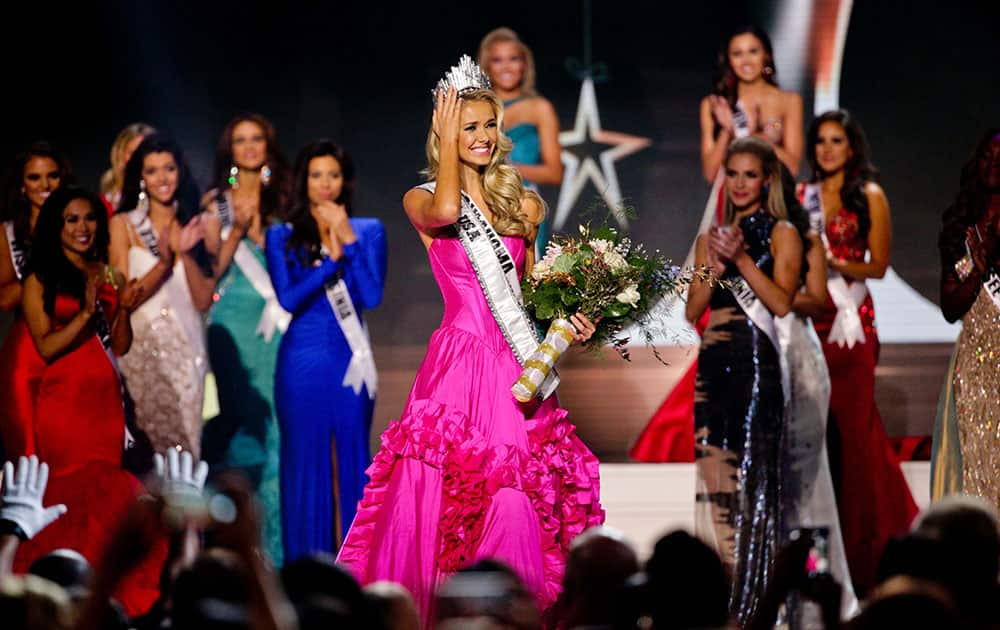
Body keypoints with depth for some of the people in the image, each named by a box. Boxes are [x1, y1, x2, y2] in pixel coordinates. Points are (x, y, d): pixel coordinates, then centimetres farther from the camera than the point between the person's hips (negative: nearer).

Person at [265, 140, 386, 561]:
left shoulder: (368, 231, 6)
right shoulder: (282, 237, 4)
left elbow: (372, 296, -6)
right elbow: (288, 298, -7)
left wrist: (347, 240, -11)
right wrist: (331, 259, -12)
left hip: (351, 358, 1)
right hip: (302, 360, -1)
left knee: (353, 458, 2)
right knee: (305, 458, 2)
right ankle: (305, 567, 7)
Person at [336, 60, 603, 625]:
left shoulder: (524, 204, 15)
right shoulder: (421, 198, 3)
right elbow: (446, 211, -22)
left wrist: (567, 319, 8)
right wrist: (448, 143, -10)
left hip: (519, 368, 4)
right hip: (461, 365, -4)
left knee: (518, 505, -1)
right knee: (444, 499, -9)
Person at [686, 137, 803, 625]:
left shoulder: (781, 233, 4)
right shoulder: (710, 238, 18)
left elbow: (782, 302, -7)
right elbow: (692, 310, 11)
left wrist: (741, 258, -12)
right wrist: (715, 267, -4)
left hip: (756, 363, -5)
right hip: (711, 365, 5)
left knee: (751, 480, -8)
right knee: (713, 482, -1)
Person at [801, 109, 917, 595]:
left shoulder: (870, 196, 1)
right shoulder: (803, 195, 13)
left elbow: (878, 266, -1)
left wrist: (835, 263, -15)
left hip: (851, 319, -4)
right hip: (809, 316, 4)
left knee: (852, 421, -4)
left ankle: (861, 535, 5)